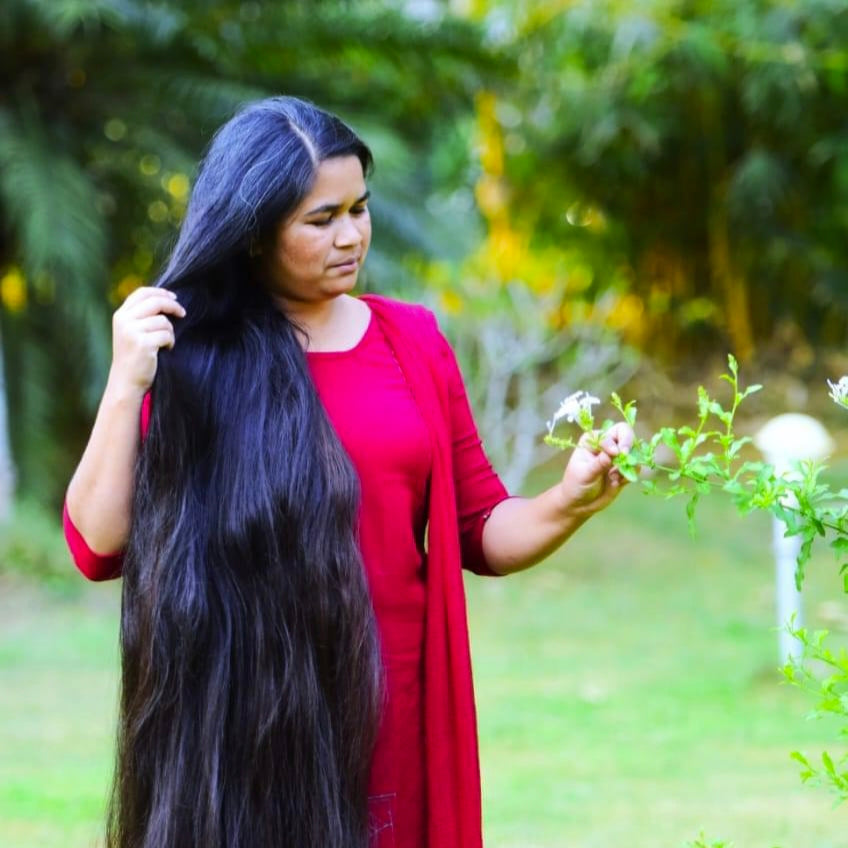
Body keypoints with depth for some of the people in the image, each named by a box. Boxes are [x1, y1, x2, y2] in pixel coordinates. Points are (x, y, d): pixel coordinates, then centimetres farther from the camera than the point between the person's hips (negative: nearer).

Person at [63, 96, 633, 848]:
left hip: (390, 712, 3)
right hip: (238, 726, -2)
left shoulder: (411, 342, 8)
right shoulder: (188, 352, -1)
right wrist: (126, 385, -16)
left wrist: (568, 504, -8)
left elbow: (483, 532, 11)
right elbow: (99, 547, -6)